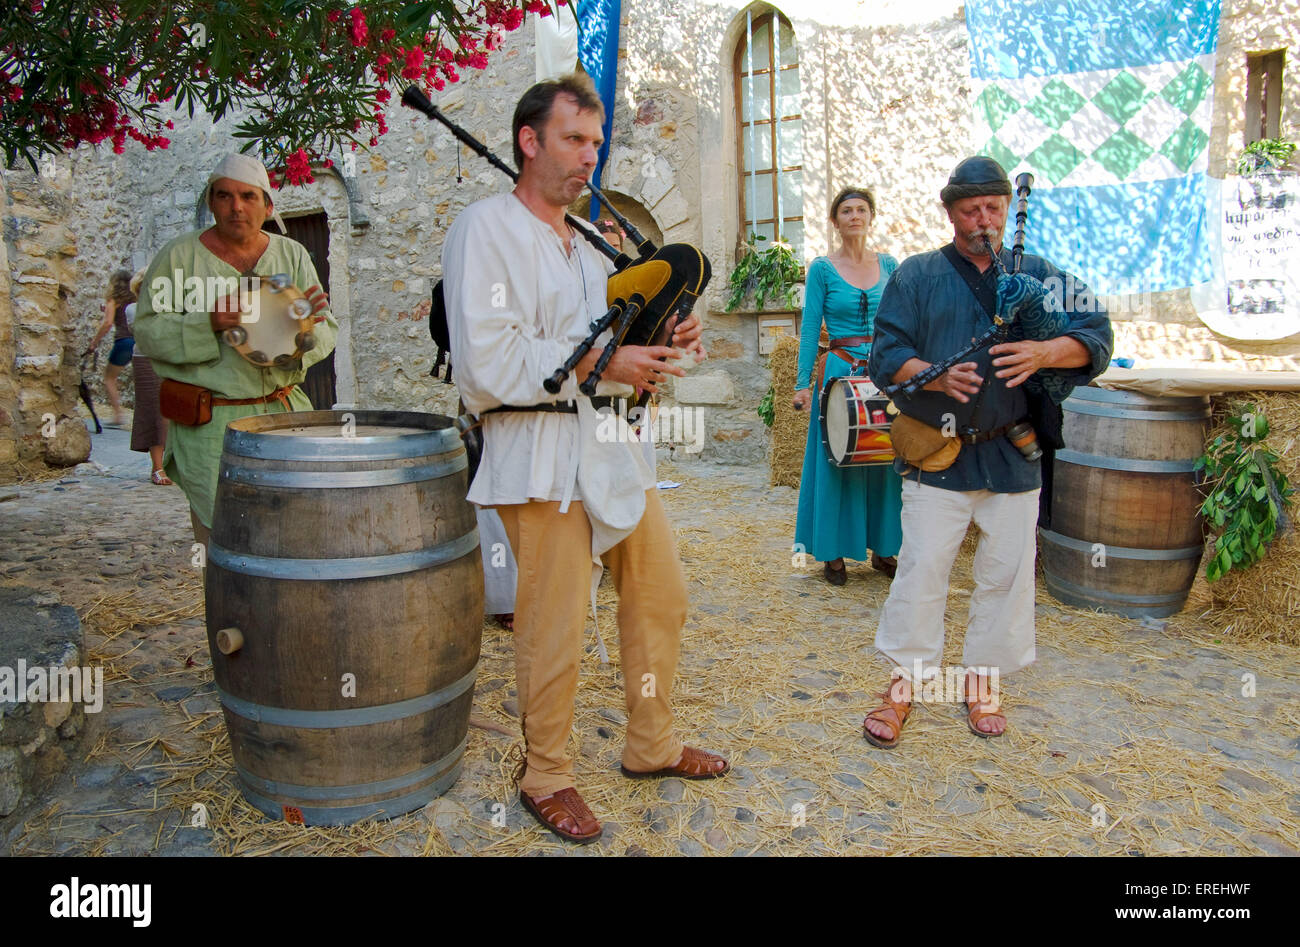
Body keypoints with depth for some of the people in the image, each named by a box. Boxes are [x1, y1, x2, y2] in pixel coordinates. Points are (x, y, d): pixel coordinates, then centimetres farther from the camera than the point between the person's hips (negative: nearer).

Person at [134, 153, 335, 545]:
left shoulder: (292, 254, 10)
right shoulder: (178, 256, 2)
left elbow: (327, 330, 8)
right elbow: (148, 329, 0)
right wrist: (206, 324, -17)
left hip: (283, 413, 3)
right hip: (209, 427, -3)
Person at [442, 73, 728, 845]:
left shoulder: (586, 245, 21)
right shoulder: (487, 229, -7)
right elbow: (487, 363, -18)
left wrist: (654, 346, 6)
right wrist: (602, 364, -18)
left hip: (613, 447, 9)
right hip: (543, 455, -9)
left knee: (662, 594, 14)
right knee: (554, 629, 0)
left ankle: (652, 745, 33)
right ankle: (546, 777, 22)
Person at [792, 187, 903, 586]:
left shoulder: (888, 265, 9)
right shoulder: (822, 268, 1)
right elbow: (810, 328, -2)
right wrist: (803, 383, -7)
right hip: (841, 370, -3)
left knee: (886, 458, 5)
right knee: (835, 459, 0)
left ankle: (883, 549, 17)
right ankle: (833, 552, 11)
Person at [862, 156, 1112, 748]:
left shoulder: (1039, 275, 10)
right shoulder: (916, 276, 6)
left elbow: (1096, 335, 2)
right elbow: (886, 355, -1)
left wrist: (1045, 352, -18)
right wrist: (935, 376, -20)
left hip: (1012, 455, 2)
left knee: (1007, 572, 8)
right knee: (921, 570, -3)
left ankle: (983, 680, 25)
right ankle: (904, 682, 12)